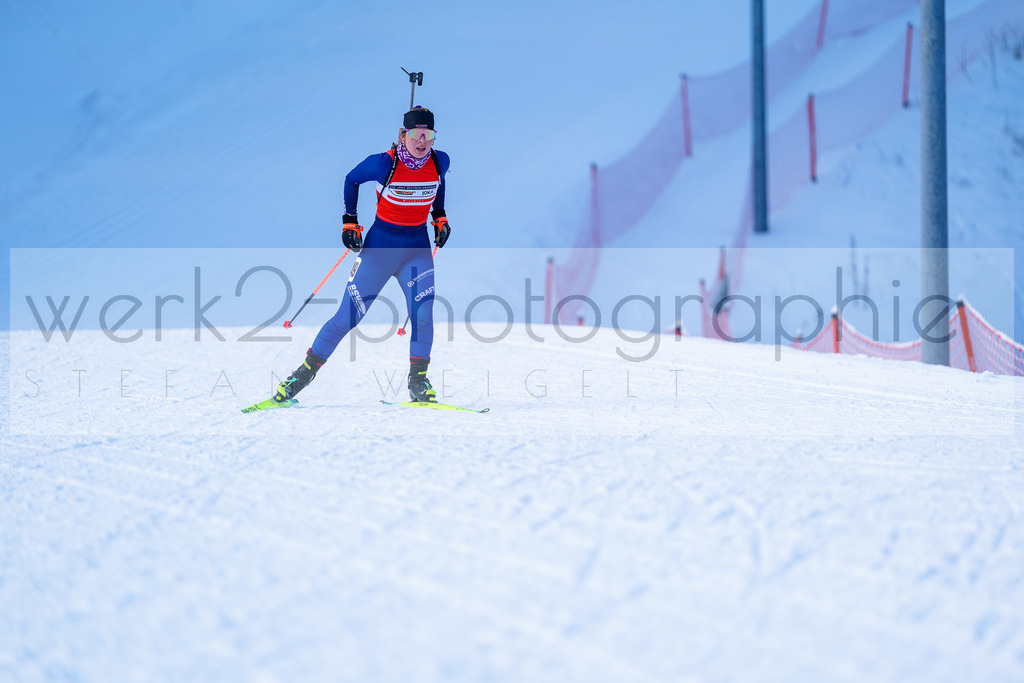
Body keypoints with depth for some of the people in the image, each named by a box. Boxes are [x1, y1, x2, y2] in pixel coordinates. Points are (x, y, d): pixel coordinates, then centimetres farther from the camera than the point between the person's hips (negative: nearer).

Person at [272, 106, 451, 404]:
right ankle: (304, 373, 9)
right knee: (347, 316, -3)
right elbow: (351, 180, 1)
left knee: (422, 314, -17)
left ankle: (418, 382, -2)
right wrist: (349, 221, -4)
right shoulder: (383, 163, -18)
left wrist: (440, 216, 11)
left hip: (417, 248, 3)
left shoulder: (440, 162, -7)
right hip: (380, 245, -3)